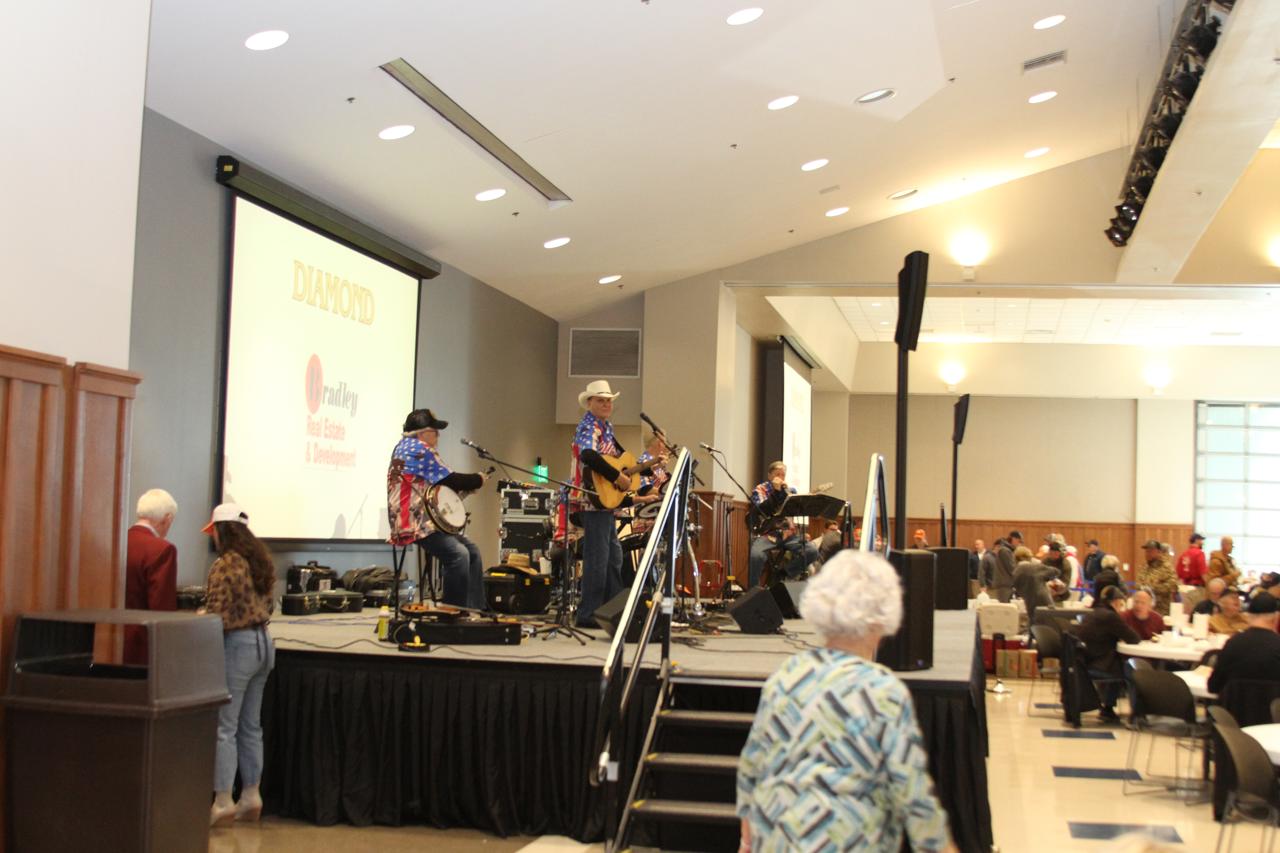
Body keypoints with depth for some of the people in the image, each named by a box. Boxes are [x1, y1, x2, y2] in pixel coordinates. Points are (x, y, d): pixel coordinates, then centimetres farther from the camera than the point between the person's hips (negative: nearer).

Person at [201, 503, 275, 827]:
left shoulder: (225, 565, -15)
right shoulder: (260, 561, 11)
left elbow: (217, 615, -18)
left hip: (236, 644, -8)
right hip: (262, 642, 8)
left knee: (224, 727, -3)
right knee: (251, 726, 13)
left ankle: (223, 803, -1)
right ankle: (251, 797, 18)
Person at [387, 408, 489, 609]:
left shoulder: (404, 446, 20)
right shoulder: (419, 449, -11)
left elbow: (438, 483, 21)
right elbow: (450, 480, -9)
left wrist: (465, 486, 9)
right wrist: (478, 480, 6)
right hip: (415, 524, -11)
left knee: (472, 551, 7)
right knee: (458, 553, -26)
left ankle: (476, 609, 4)